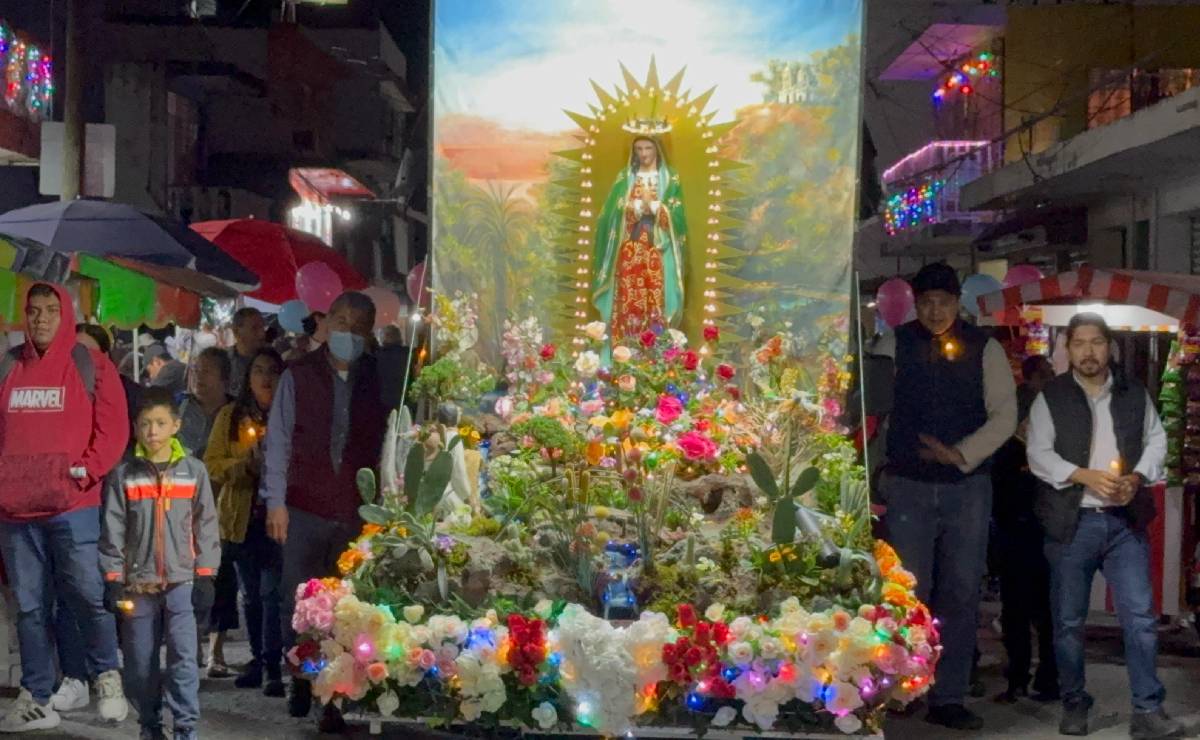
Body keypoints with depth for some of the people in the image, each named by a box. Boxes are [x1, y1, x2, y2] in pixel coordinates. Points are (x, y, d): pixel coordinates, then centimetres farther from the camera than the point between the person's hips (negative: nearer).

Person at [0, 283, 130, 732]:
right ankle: (36, 699, 13)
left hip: (73, 508, -4)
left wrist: (84, 473, -13)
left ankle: (108, 679, 12)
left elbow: (113, 429, -2)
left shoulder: (92, 366, 3)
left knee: (88, 597, -6)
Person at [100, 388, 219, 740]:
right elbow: (113, 529, 3)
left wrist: (205, 575, 1)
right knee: (140, 661, 8)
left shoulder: (193, 471, 3)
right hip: (138, 583, 1)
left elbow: (206, 525, 5)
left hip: (181, 581, -1)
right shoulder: (124, 475, 3)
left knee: (183, 658, -7)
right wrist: (113, 579, -2)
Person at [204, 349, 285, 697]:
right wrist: (246, 463, -14)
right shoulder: (230, 416, 9)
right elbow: (212, 464, 3)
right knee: (251, 593, 12)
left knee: (271, 590, -11)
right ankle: (258, 659, 23)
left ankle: (273, 665, -7)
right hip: (242, 517, 3)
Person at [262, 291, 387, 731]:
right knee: (298, 602, 6)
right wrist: (276, 501, -2)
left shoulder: (377, 379, 5)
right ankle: (301, 683, 24)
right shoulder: (299, 376, 5)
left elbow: (387, 442, 2)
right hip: (305, 509, 1)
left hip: (358, 513, -1)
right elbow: (279, 441, 4)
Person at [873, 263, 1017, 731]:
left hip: (968, 486, 1)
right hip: (907, 486, -1)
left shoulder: (984, 349, 4)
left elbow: (1004, 415, 0)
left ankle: (948, 698, 9)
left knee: (960, 593, 2)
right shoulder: (894, 345, 3)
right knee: (908, 592, -3)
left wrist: (960, 455, -12)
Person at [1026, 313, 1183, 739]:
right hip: (1072, 522, -1)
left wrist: (1137, 478, -9)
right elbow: (1039, 456, -6)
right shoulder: (1050, 398, 1)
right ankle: (1074, 705, 18)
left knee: (1140, 616, -4)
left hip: (1125, 521, 2)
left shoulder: (1135, 394, 9)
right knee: (1069, 621, 5)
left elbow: (1156, 441, 10)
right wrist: (1086, 476, -18)